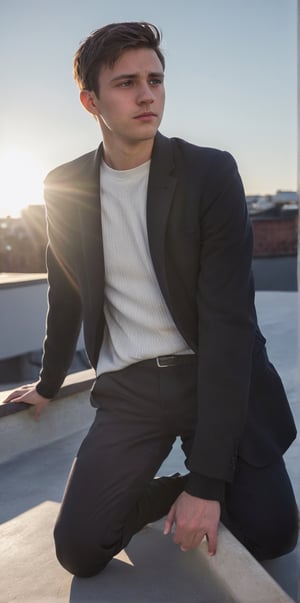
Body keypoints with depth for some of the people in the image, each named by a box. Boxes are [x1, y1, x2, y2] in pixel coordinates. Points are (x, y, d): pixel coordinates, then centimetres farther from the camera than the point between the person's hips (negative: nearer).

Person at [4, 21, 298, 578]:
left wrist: (208, 479, -21)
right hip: (129, 387, 2)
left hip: (221, 378, -2)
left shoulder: (210, 173, -10)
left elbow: (228, 319, -16)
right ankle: (167, 493, 17)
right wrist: (48, 383, 26)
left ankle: (204, 492, 16)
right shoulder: (65, 188, 2)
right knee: (80, 548, -12)